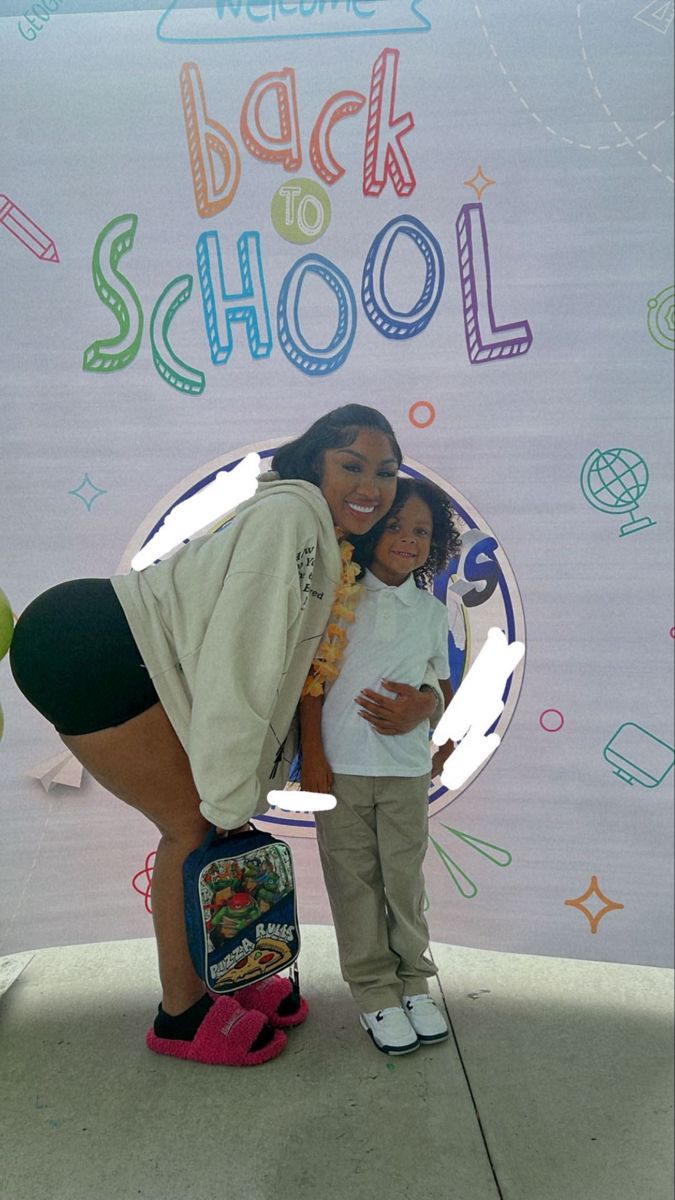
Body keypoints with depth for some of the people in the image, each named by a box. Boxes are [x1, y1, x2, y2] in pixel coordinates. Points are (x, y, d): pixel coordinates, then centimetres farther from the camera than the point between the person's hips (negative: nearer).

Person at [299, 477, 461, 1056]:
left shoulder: (432, 612, 6)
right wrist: (312, 753, -6)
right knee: (355, 881, 6)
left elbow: (441, 683, 19)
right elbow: (312, 677, -2)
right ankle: (375, 992, 20)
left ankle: (413, 981, 27)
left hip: (405, 768, 2)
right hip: (339, 764, -2)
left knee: (405, 877, 8)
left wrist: (449, 736, 10)